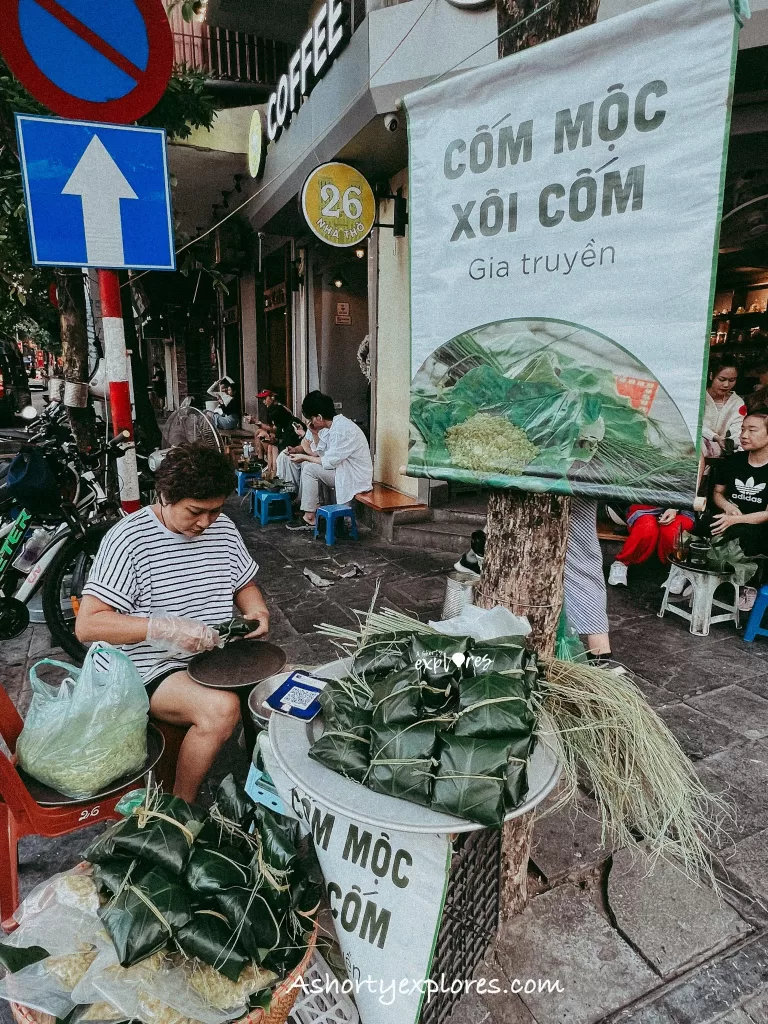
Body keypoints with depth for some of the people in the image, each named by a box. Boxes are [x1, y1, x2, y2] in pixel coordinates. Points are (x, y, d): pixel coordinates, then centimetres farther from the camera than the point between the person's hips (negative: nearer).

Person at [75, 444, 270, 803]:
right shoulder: (128, 539, -15)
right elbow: (87, 625, -18)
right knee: (221, 707, -30)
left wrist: (259, 612, -5)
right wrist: (164, 628, -29)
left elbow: (244, 585, 18)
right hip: (153, 671, -6)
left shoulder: (224, 528, 4)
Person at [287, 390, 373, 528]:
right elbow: (325, 455, 11)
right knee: (307, 465, 9)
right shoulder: (337, 424, 8)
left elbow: (329, 462, -21)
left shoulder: (342, 429, -23)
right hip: (346, 470, 10)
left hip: (355, 479, -10)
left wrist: (304, 458, -9)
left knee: (310, 469, -16)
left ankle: (310, 518, -8)